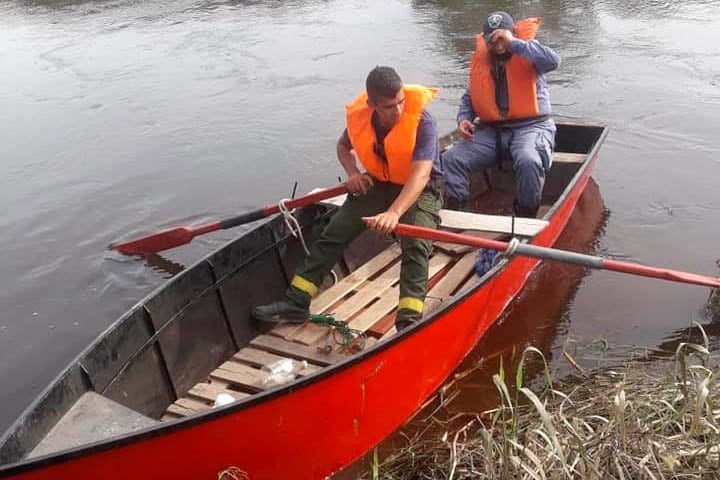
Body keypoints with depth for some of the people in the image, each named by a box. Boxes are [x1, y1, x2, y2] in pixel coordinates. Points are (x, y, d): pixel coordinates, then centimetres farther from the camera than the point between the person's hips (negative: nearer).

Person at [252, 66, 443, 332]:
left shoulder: (422, 120, -26)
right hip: (377, 184, 5)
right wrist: (352, 173, -9)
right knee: (331, 236, -5)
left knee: (416, 246, -30)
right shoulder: (360, 116, -11)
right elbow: (344, 145, 12)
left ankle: (409, 321, -33)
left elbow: (421, 175, -38)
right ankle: (295, 303, -2)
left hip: (421, 190, -4)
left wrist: (394, 213, -53)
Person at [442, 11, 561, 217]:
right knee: (451, 158, -14)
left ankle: (526, 218, -18)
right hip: (491, 131, 5)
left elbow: (553, 60, -23)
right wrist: (464, 119, -2)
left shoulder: (528, 53, 0)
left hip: (530, 127, -4)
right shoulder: (481, 61, 12)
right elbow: (469, 98, 21)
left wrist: (513, 43, -21)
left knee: (528, 161, -36)